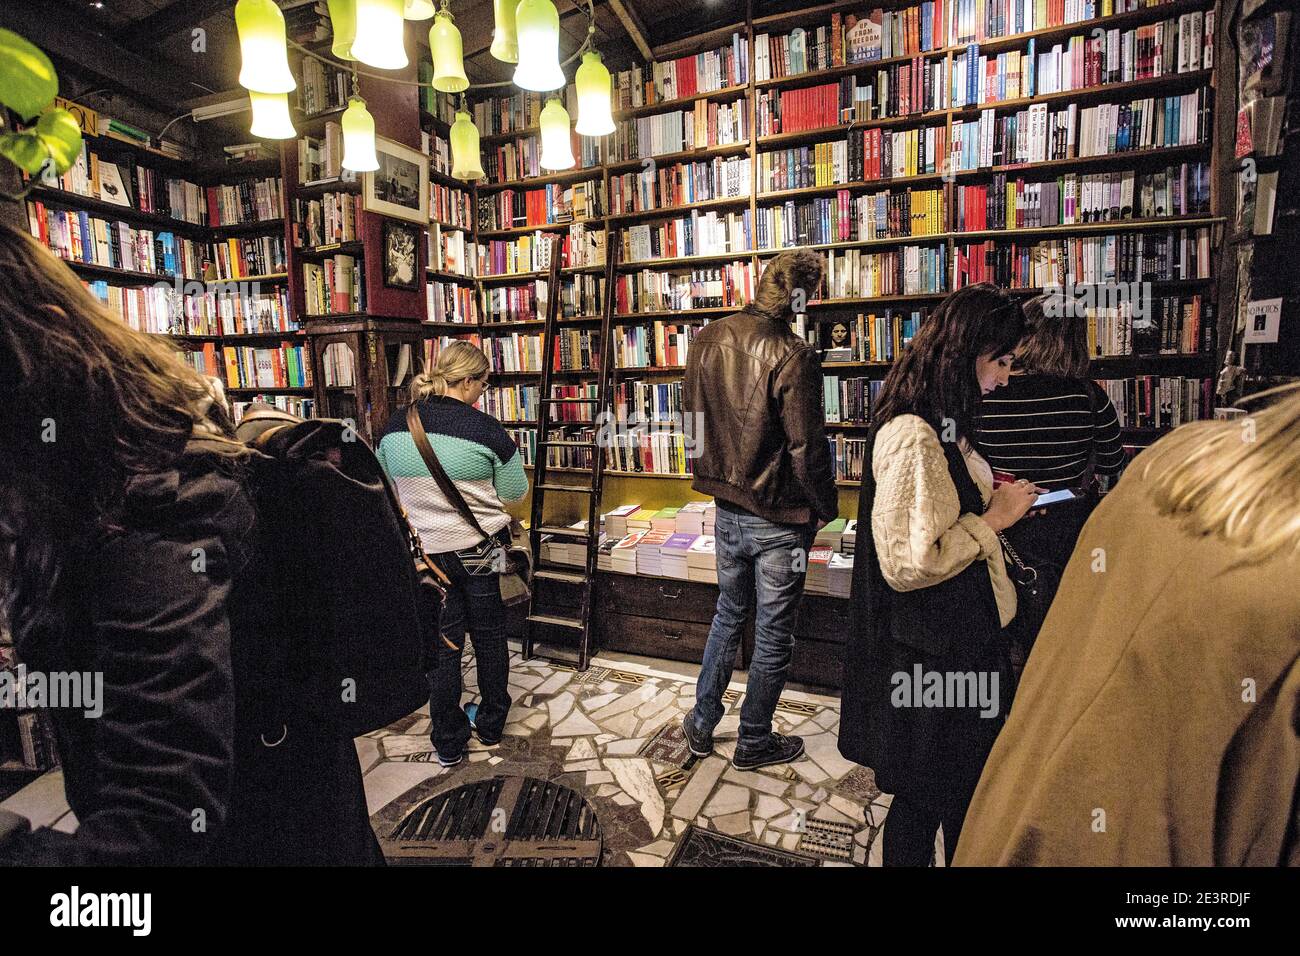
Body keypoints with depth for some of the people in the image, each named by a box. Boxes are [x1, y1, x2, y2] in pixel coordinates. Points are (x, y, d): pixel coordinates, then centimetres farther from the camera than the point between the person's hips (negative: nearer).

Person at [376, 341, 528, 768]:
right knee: (489, 637, 17)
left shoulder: (394, 428, -3)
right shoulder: (486, 430, -16)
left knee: (442, 644, 13)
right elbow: (515, 492, -4)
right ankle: (491, 725, 34)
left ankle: (448, 744, 24)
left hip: (426, 552, 3)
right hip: (482, 550, -2)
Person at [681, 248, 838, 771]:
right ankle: (754, 742, 30)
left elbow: (692, 416, 9)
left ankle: (701, 723, 36)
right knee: (773, 633, 12)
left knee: (729, 613, 25)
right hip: (781, 518, -6)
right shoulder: (793, 355, -21)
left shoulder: (706, 340, 0)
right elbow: (806, 448, -19)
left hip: (727, 507, 6)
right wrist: (827, 507, -3)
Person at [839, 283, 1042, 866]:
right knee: (925, 794, 11)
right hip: (931, 649, -10)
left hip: (962, 633, 10)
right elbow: (907, 563, -28)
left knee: (961, 784, 24)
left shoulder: (940, 426, 9)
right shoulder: (911, 435, -25)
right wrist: (992, 519, -17)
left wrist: (990, 497, 7)